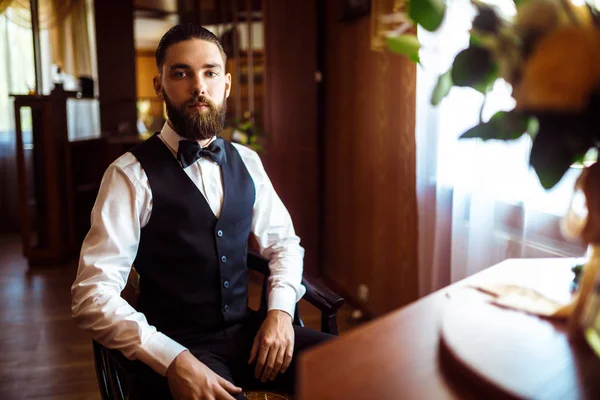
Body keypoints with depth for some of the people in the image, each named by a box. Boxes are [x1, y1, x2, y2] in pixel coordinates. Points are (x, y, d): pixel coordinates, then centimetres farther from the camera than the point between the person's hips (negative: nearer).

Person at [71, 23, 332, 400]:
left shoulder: (246, 162, 7)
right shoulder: (131, 174, -9)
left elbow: (283, 241, 15)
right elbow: (93, 296, -14)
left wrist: (281, 309, -3)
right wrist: (174, 361, -23)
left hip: (246, 331, 5)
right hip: (175, 347, -5)